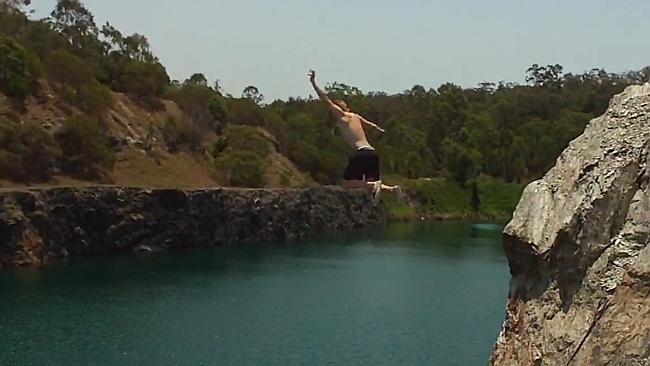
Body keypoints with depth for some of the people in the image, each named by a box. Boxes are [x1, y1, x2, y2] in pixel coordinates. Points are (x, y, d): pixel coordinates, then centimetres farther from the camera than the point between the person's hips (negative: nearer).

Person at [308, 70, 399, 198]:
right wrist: (379, 129, 56)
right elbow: (370, 124, 38)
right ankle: (391, 188, -10)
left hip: (361, 153, -8)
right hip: (372, 152, 8)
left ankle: (374, 185, -20)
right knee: (371, 183, 17)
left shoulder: (341, 115, 5)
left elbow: (326, 100, 1)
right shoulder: (355, 116, 24)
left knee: (347, 183, -2)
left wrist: (313, 83, 1)